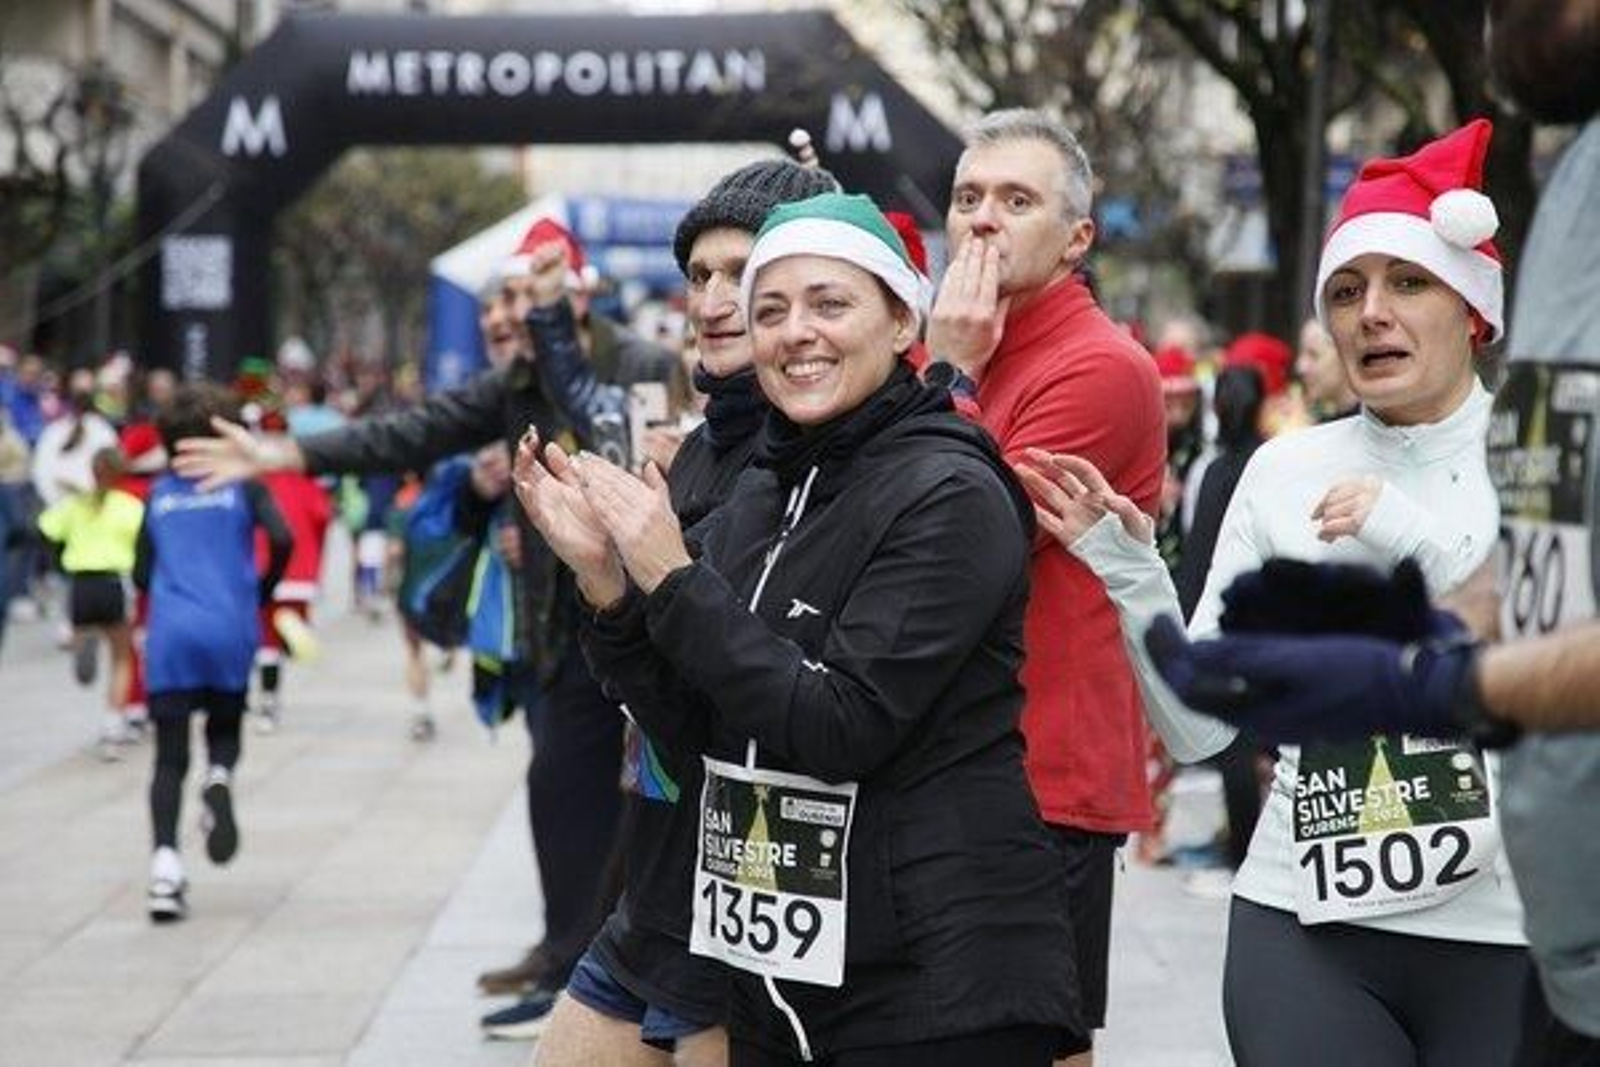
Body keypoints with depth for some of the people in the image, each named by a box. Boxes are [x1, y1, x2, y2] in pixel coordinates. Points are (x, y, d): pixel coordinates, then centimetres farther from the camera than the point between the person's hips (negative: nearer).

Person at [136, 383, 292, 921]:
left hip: (169, 635, 1)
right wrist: (262, 593, 6)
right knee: (225, 733, 18)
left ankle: (165, 858, -17)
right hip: (229, 631, -1)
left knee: (170, 759, 1)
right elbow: (282, 539, -10)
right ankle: (219, 777, -17)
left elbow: (141, 574, 10)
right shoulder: (243, 484, 4)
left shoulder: (159, 494, 11)